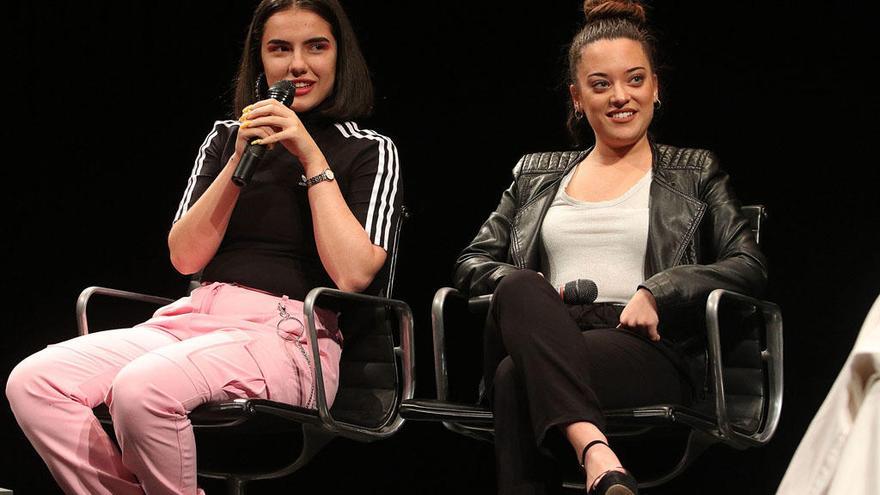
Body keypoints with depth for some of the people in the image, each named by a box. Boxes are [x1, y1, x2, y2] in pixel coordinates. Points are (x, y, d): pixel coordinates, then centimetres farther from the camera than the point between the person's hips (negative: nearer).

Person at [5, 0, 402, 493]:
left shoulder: (371, 151, 6)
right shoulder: (225, 137, 18)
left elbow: (353, 273, -9)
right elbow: (185, 257, 8)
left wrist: (312, 159, -6)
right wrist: (240, 162, -2)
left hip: (289, 334, -5)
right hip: (195, 318, 5)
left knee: (142, 388, -35)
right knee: (34, 382, -19)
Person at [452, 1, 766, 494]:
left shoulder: (695, 172, 20)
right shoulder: (536, 174, 27)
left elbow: (750, 267, 8)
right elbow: (471, 262, 22)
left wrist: (658, 292, -9)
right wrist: (522, 289, -2)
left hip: (648, 351, -3)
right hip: (547, 339, 3)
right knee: (519, 286, -37)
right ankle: (596, 454, -53)